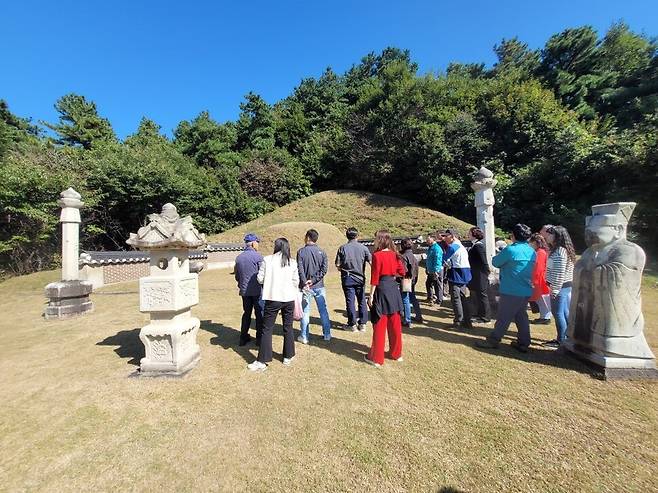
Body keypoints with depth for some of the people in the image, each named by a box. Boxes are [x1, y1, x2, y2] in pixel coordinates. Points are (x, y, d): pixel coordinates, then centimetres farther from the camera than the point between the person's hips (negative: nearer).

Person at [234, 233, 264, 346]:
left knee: (246, 313, 17)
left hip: (244, 291, 6)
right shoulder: (257, 256, -14)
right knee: (260, 314, 7)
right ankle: (260, 338, 14)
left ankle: (243, 338, 23)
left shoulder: (239, 258, 5)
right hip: (257, 290, -5)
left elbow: (237, 276, 12)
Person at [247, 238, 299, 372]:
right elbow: (296, 282, 4)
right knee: (288, 328, 15)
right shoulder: (292, 263, 0)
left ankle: (262, 361, 10)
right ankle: (288, 357, 27)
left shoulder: (267, 260, -5)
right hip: (289, 298, 2)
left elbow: (260, 279, -4)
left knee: (267, 330, 6)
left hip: (272, 298, -2)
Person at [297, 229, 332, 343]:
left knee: (305, 312, 8)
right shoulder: (321, 251, 0)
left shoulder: (301, 251, -6)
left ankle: (304, 337, 16)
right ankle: (327, 334, 21)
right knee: (323, 310, 12)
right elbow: (324, 268, -8)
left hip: (306, 286, -2)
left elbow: (300, 269, -13)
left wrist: (305, 284, -13)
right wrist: (314, 280, -9)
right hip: (319, 286, 2)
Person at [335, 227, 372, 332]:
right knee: (362, 301, 11)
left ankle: (352, 324, 14)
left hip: (347, 278, -1)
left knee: (350, 301, 6)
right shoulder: (363, 248, -4)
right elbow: (371, 262, -6)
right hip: (360, 278, 1)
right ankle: (362, 324, 19)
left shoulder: (342, 248, -6)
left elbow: (338, 265, -6)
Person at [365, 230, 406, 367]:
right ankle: (396, 353, 31)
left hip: (382, 289, -6)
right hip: (393, 288, 6)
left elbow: (374, 277, -14)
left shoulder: (377, 255, -14)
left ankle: (376, 358, 15)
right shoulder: (395, 254, 4)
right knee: (395, 324, 16)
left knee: (379, 325, 3)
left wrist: (371, 295, -9)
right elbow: (402, 272, 7)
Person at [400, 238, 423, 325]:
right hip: (413, 281, 9)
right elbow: (416, 270, 14)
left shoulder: (404, 256, -18)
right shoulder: (414, 257, 9)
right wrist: (415, 279, 20)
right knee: (413, 299, 20)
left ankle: (407, 320, 4)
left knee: (405, 300, -1)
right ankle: (418, 316, 30)